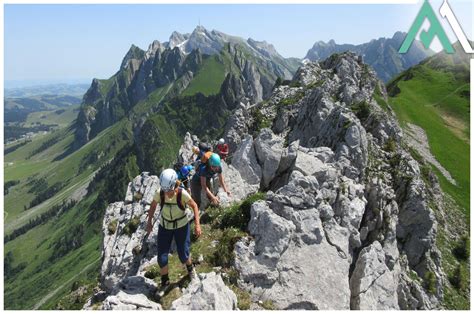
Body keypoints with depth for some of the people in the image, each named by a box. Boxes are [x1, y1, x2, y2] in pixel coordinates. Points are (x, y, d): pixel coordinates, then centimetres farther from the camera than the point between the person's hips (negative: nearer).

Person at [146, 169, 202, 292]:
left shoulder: (182, 193, -29)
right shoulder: (159, 193, -24)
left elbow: (194, 206, -14)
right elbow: (153, 205, -2)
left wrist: (197, 224, -18)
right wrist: (149, 222, 0)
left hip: (181, 226, -2)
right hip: (164, 226, 2)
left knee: (183, 256, 7)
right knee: (162, 258, 2)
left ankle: (190, 268, 44)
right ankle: (165, 282, 31)